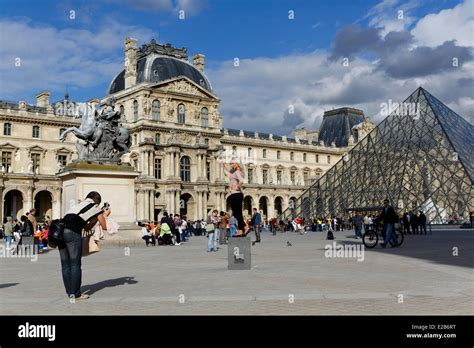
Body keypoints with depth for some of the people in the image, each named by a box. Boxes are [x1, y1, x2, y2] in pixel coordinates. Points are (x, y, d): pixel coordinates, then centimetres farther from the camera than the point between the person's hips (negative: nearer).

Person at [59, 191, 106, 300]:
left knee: (65, 264, 10)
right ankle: (76, 294, 3)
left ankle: (70, 292, 18)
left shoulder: (79, 205, 31)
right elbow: (104, 227, 19)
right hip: (73, 233, -7)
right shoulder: (95, 207, 13)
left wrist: (95, 219, 31)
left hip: (61, 230, 7)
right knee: (75, 264, -1)